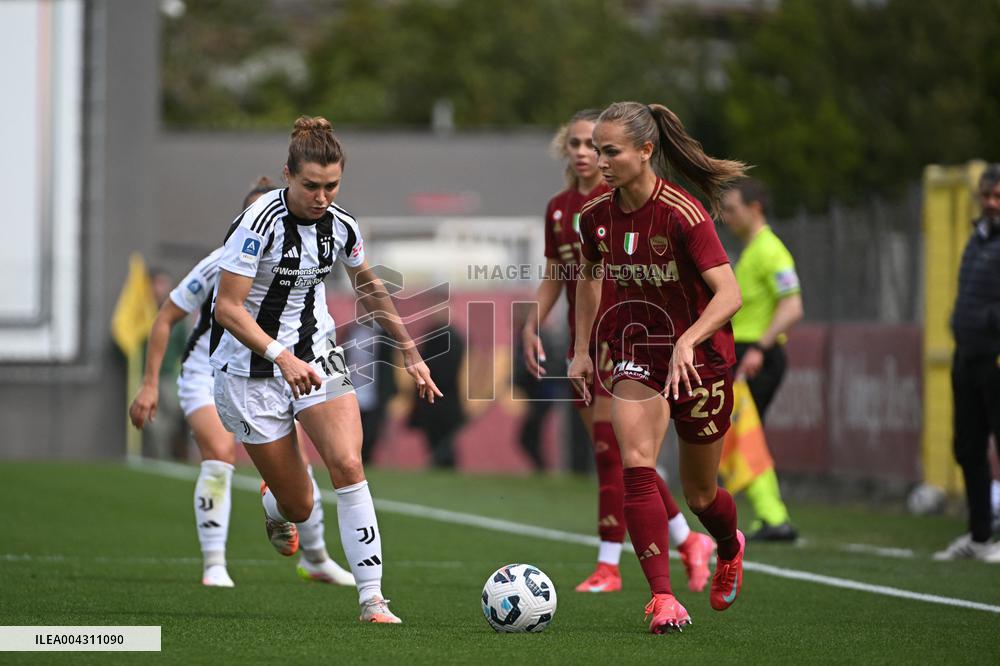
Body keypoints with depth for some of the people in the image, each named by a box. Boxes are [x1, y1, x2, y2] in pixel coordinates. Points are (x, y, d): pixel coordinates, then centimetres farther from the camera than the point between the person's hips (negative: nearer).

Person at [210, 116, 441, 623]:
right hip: (252, 367, -4)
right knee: (299, 507, 2)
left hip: (317, 356, 4)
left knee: (347, 464, -20)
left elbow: (370, 289, 16)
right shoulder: (259, 222, -21)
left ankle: (372, 598, -17)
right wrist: (282, 357, -32)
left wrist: (411, 353, 17)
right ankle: (273, 504, 43)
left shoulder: (342, 226, -3)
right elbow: (228, 307, -22)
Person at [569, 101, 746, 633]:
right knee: (636, 465, -22)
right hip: (636, 351, 4)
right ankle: (662, 598, -22)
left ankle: (730, 549, 48)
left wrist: (687, 342, -43)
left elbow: (729, 294, -29)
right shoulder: (595, 216, -5)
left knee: (699, 495, 11)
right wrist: (581, 348, 11)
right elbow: (589, 276, 16)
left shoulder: (682, 215, -23)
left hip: (698, 356, -4)